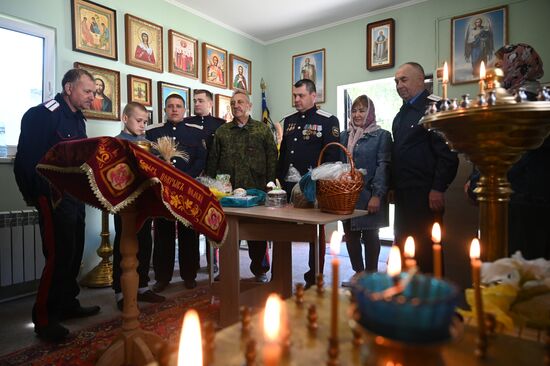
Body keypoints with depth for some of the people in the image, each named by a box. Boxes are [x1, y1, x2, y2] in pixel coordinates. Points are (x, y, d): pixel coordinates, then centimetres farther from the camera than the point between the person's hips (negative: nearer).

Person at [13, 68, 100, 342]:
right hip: (53, 198, -8)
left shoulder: (77, 119, 15)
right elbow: (27, 158, -15)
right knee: (59, 256, -6)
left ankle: (67, 304, 29)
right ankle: (44, 318, 9)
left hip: (75, 197, 9)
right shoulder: (43, 114, -12)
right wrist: (34, 195, -11)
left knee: (74, 253, 14)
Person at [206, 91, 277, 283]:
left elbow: (272, 158, 2)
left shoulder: (263, 129, 7)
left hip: (256, 189, -1)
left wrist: (270, 185, -6)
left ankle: (259, 269, 23)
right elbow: (212, 160, 10)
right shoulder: (221, 132, 12)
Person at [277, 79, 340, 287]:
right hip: (289, 187, 6)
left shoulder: (328, 121, -4)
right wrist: (281, 178, 12)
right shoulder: (289, 121, 15)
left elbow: (332, 156, -10)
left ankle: (314, 278, 20)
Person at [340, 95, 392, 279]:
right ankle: (358, 273, 23)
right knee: (350, 235, 9)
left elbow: (383, 166, -9)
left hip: (369, 197, -4)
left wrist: (377, 195, -17)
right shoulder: (344, 136, 12)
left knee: (370, 236, 5)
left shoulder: (382, 135, -1)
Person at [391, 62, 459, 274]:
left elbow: (447, 153, -15)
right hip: (403, 193, 8)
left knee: (425, 248, 0)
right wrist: (394, 186, 14)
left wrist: (438, 189, -17)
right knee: (403, 246, 14)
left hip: (425, 194, -8)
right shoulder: (401, 114, 17)